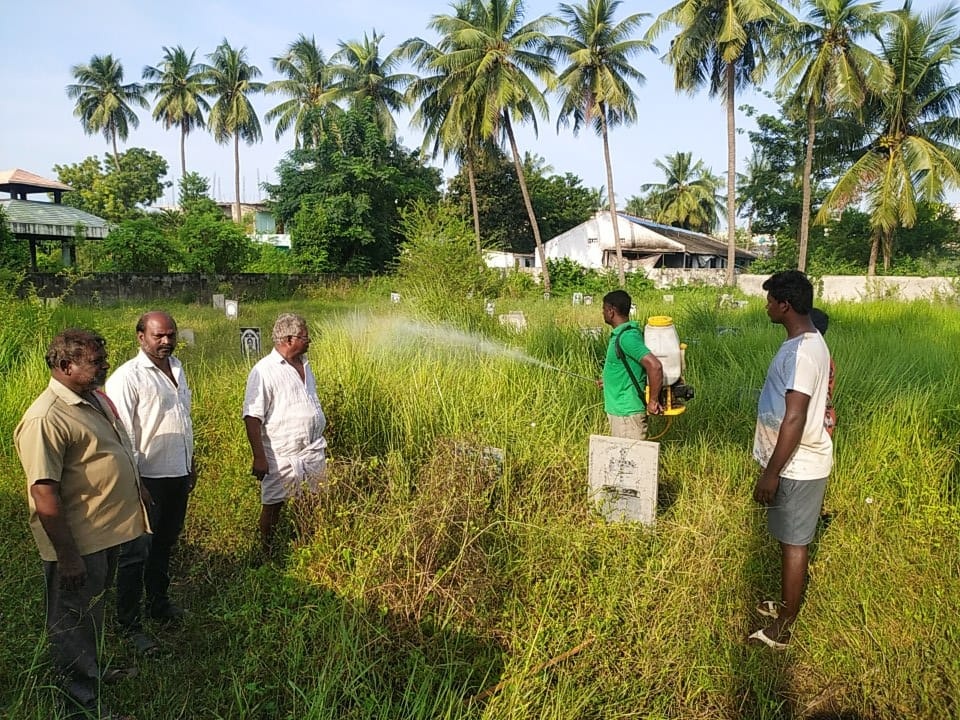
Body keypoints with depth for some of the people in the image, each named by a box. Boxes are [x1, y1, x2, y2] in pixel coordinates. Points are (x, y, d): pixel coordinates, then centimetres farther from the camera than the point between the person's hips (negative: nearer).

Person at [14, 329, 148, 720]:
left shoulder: (95, 399, 6)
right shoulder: (45, 419, -24)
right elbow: (44, 495, -25)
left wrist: (137, 495, 19)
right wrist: (67, 556, -22)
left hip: (106, 533, 9)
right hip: (78, 543, -9)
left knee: (92, 612, 26)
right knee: (73, 623, 10)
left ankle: (90, 671, 46)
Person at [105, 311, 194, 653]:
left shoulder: (177, 367, 7)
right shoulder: (128, 377, -17)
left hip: (178, 474, 7)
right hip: (148, 479, -7)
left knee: (164, 546, 22)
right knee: (137, 553, 5)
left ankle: (159, 603, 39)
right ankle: (129, 624, 19)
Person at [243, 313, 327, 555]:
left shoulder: (304, 364, 9)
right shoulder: (264, 371, -15)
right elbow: (252, 417, -16)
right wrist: (259, 457, -19)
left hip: (314, 451, 7)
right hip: (281, 455, -6)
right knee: (272, 506, 8)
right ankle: (266, 555, 25)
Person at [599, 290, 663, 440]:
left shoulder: (626, 337, -23)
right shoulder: (621, 333, 9)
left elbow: (654, 365, -32)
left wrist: (653, 401, -24)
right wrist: (609, 380, 28)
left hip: (627, 412, -10)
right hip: (618, 409, 10)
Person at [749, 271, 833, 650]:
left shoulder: (801, 351, -25)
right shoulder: (807, 341, 8)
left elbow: (794, 419, -28)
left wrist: (771, 473, -23)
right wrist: (774, 467, 24)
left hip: (797, 466, -10)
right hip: (797, 462, 10)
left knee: (793, 543, 3)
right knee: (789, 540, 22)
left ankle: (781, 630, 17)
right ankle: (786, 605, 39)